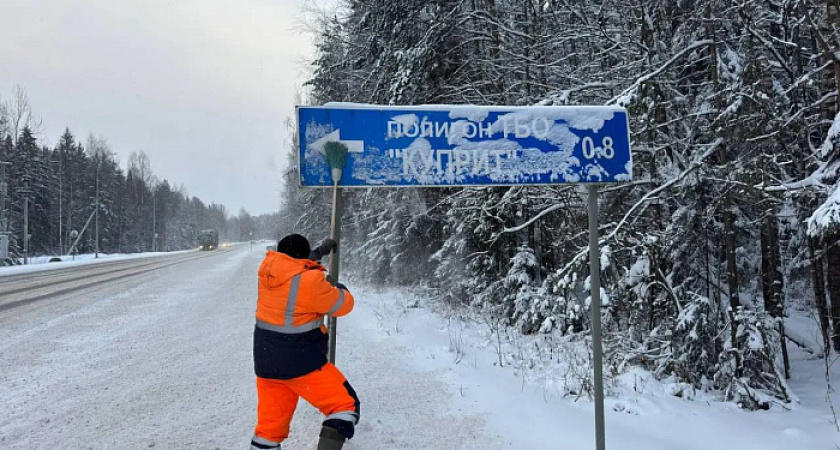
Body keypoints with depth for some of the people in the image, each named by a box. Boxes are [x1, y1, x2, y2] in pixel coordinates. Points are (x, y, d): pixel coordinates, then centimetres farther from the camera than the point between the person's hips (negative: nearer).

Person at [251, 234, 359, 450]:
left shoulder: (268, 269, -1)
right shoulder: (311, 281, -21)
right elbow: (342, 305, -7)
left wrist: (320, 251, 31)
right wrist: (341, 290, 15)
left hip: (266, 362, 7)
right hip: (301, 363, -7)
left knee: (270, 423, 17)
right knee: (346, 404, 3)